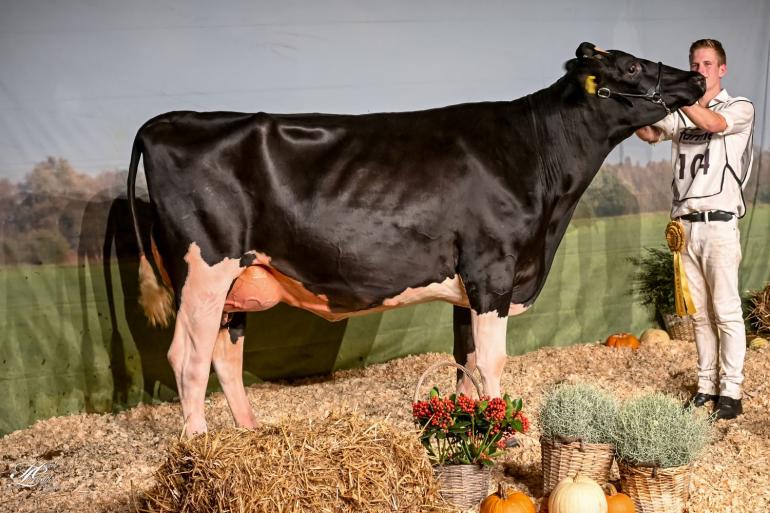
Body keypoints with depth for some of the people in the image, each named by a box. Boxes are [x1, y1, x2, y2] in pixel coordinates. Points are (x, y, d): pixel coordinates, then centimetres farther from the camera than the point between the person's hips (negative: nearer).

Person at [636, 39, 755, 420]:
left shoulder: (740, 108, 2)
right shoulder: (680, 115, 16)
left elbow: (711, 122, -20)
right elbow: (648, 134, -1)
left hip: (719, 223, -5)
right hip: (685, 224, 5)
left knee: (726, 311, -5)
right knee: (699, 313, 9)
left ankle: (730, 391, 0)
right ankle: (707, 384, 16)